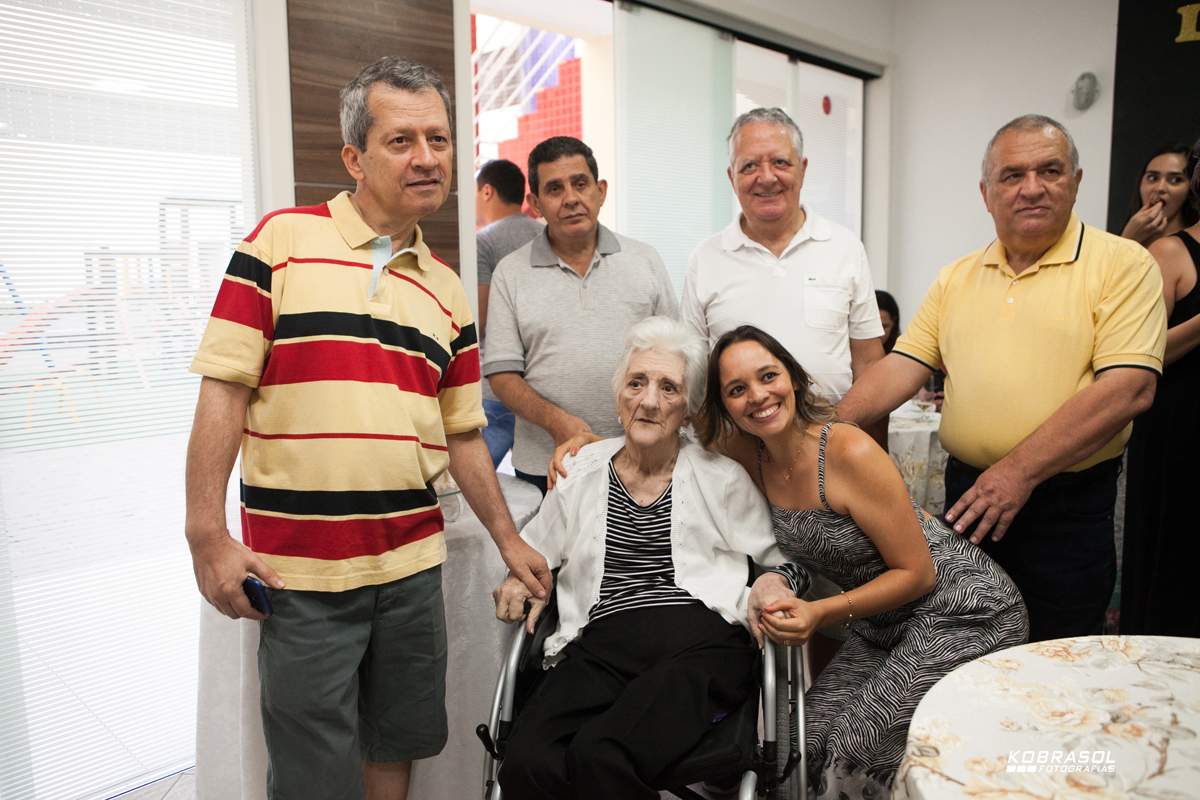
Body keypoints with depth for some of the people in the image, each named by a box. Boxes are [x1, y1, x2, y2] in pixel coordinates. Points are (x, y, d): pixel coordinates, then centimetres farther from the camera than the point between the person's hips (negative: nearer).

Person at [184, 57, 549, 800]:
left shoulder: (448, 291, 9)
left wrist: (509, 539, 13)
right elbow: (223, 390, -7)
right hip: (299, 570, -4)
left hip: (413, 563, 4)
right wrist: (207, 535, -12)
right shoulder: (282, 239, -4)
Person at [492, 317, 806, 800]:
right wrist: (521, 582, 8)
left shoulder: (723, 478, 12)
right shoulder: (579, 472, 17)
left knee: (600, 756, -30)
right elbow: (530, 554, 29)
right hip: (598, 647, 2)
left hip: (699, 642, -1)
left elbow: (787, 561, 19)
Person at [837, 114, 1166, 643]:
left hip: (1067, 507, -4)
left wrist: (1019, 471, -22)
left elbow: (1129, 389, -16)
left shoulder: (1122, 264, -6)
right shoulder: (957, 278, 10)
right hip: (966, 496, 4)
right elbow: (903, 366, 5)